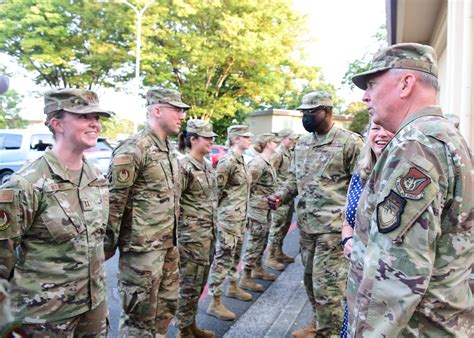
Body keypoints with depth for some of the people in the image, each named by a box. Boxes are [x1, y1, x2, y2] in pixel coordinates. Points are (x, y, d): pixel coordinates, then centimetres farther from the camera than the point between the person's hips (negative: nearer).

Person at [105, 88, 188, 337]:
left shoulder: (169, 149, 11)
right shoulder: (133, 149, -18)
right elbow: (114, 201, -18)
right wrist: (109, 244, -12)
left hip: (168, 244, 9)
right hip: (142, 246, -8)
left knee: (167, 304, 20)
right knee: (140, 313, 6)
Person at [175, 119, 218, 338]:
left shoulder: (208, 166, 10)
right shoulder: (184, 167, -16)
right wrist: (187, 226, -14)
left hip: (208, 233, 8)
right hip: (192, 235, -8)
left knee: (199, 283, 18)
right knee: (190, 284, 4)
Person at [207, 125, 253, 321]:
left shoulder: (240, 160, 12)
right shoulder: (227, 161, -18)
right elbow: (216, 190, -18)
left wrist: (242, 213, 19)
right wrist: (217, 212, -10)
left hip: (240, 217, 10)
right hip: (228, 218, -9)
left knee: (235, 255, 21)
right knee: (223, 258, -4)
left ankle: (233, 287, 38)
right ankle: (215, 303, 4)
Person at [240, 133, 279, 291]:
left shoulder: (267, 162, 12)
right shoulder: (257, 163, -18)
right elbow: (247, 186, -21)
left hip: (265, 210, 9)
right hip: (257, 209, -9)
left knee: (262, 242, 20)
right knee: (255, 243, -2)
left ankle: (258, 269, 35)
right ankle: (245, 278, 7)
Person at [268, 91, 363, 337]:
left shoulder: (350, 142, -9)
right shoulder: (302, 143, 11)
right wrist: (281, 195, 1)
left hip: (333, 226, -7)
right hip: (305, 223, 7)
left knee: (326, 284, -2)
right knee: (310, 278, 18)